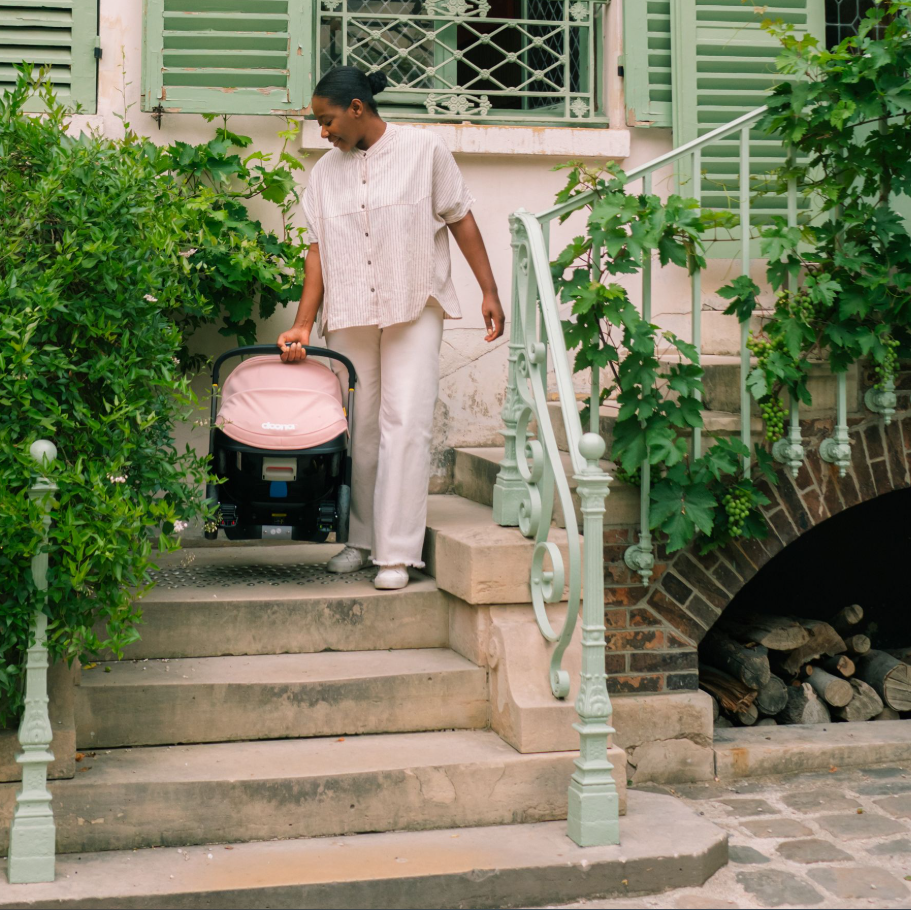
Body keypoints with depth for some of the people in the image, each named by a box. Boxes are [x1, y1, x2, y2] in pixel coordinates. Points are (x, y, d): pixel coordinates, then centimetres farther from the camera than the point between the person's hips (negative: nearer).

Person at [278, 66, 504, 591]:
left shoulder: (424, 149, 0)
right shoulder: (325, 171, 10)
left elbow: (461, 219, 3)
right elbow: (319, 249, 6)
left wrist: (489, 292, -1)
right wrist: (303, 324, -3)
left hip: (414, 308, -3)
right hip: (349, 313, 3)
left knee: (406, 424, -9)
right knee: (358, 427, 4)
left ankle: (397, 553, -6)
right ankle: (361, 539, 18)